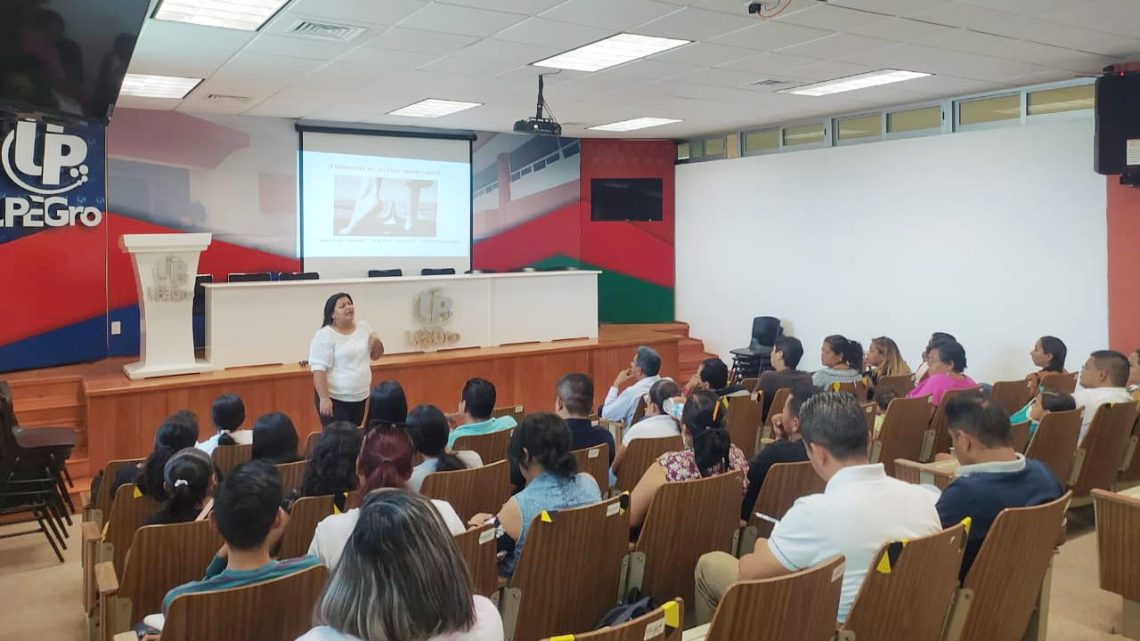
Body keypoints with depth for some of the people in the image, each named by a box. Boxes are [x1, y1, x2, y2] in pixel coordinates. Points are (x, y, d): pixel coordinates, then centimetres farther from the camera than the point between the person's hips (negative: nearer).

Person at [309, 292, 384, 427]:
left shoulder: (364, 328, 5)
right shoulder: (325, 336, -14)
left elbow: (375, 356, 14)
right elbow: (319, 369, -17)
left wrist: (377, 343, -7)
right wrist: (324, 398, -22)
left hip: (360, 397, 6)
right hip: (335, 399, -6)